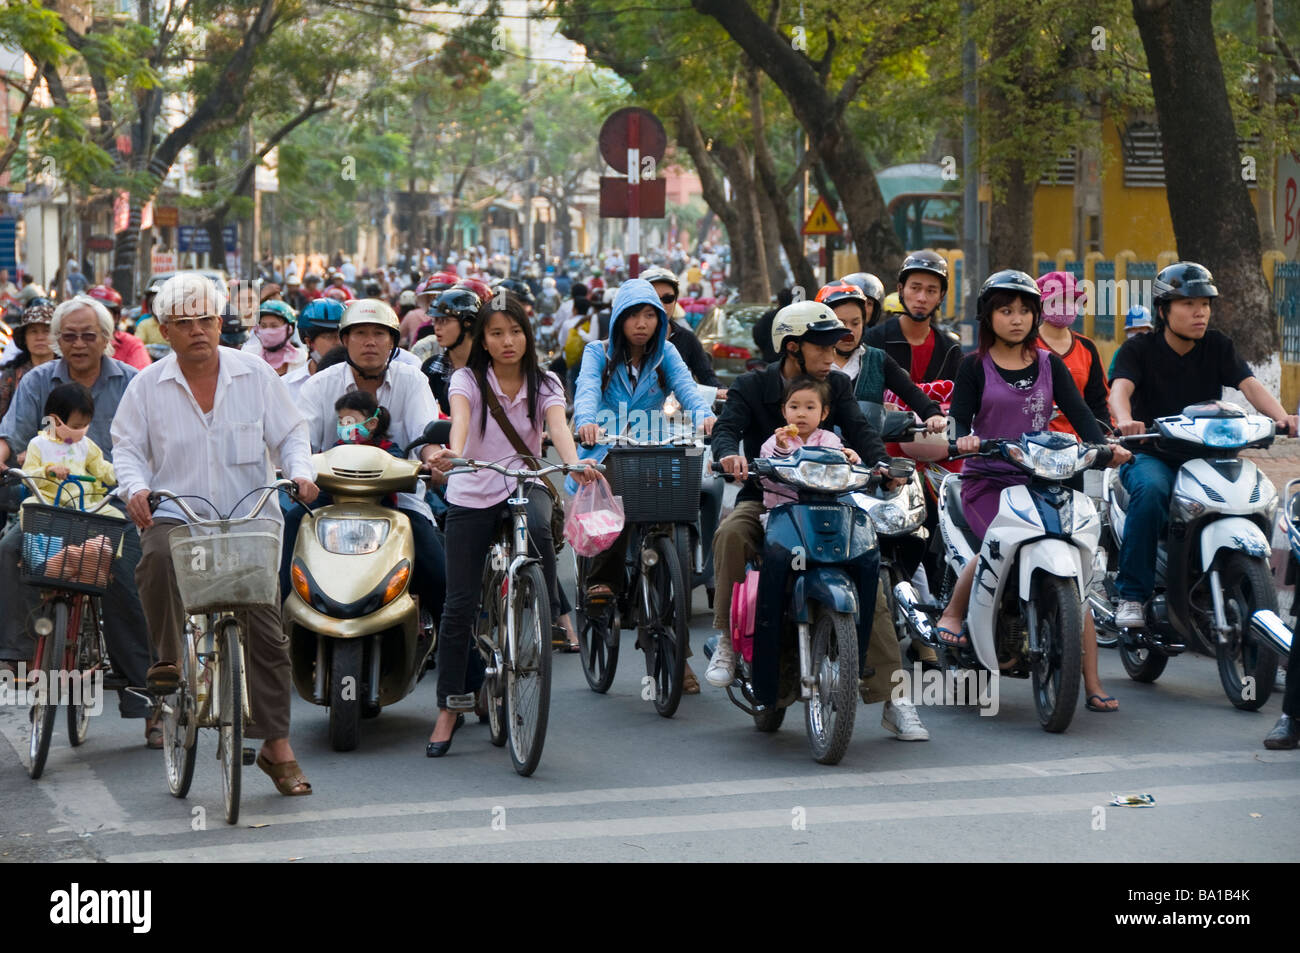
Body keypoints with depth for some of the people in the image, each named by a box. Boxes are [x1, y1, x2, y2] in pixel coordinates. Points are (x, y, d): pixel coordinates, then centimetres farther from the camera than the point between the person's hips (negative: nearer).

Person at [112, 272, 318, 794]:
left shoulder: (256, 374, 5)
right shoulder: (147, 385, 5)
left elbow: (290, 433, 9)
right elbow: (128, 446, 6)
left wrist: (300, 471, -11)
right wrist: (136, 487, -14)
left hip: (250, 517, 1)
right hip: (175, 513, 0)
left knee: (265, 629, -6)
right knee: (156, 557, -37)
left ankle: (277, 746, 3)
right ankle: (167, 658, -14)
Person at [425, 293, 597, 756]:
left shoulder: (544, 384, 3)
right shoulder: (468, 380, -1)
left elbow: (558, 426, -15)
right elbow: (460, 419, -22)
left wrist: (573, 462, -37)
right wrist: (452, 453, -45)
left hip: (526, 483, 0)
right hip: (471, 494, 0)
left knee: (538, 526, -37)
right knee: (459, 605, -1)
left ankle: (547, 617, -17)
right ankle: (449, 707, 11)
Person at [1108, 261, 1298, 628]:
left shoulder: (1218, 346, 9)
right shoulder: (1139, 349, 0)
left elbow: (1250, 385, -7)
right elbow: (1120, 389, -18)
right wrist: (1125, 420, -43)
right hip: (1151, 455, -3)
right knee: (1151, 490, -35)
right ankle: (1132, 595, -27)